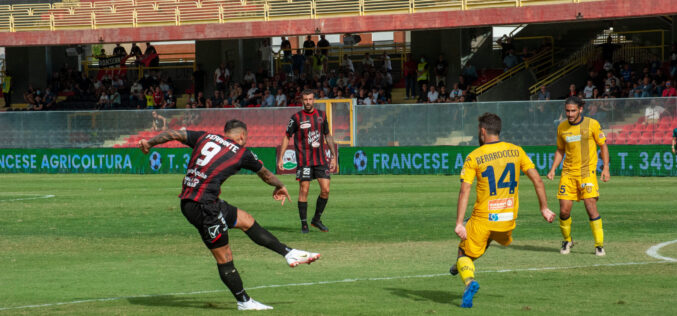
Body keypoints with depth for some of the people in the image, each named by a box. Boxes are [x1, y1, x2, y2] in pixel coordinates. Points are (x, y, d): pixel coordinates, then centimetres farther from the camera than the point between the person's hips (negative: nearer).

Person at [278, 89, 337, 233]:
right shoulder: (296, 117, -2)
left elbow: (327, 135, 17)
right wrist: (280, 158, -2)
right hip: (304, 161, -3)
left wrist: (333, 156, 14)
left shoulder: (321, 115, 9)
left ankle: (317, 219, 14)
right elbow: (286, 137, 4)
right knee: (304, 191, -5)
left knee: (325, 190, -3)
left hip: (321, 160, 3)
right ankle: (304, 224, 4)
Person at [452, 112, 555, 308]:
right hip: (508, 219, 4)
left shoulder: (473, 158, -7)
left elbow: (464, 191, -13)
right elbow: (537, 180, 2)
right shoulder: (516, 151, 2)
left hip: (483, 219, -4)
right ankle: (462, 267, 43)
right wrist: (544, 208, 10)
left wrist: (459, 223, -15)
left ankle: (469, 279, -19)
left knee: (465, 253, 10)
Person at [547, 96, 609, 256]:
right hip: (568, 173, 3)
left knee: (591, 207, -14)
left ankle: (599, 245, -3)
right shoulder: (561, 127, 7)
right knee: (564, 210, -3)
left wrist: (606, 167, -5)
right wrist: (553, 169, 8)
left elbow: (603, 146, 4)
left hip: (587, 172, -3)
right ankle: (567, 241, 22)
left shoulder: (592, 124, -4)